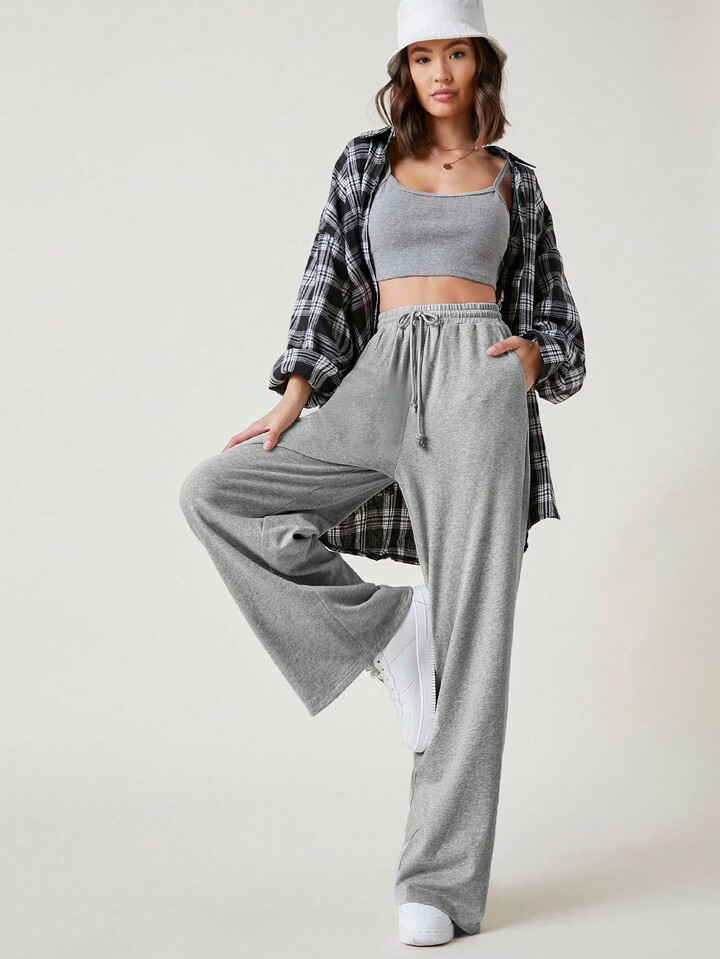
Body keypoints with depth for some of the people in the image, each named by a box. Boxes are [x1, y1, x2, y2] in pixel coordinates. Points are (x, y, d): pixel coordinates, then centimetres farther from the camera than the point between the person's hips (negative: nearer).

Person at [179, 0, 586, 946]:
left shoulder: (513, 180, 14)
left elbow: (552, 311, 19)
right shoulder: (367, 160, 14)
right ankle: (380, 627, -1)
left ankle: (442, 880, -3)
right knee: (213, 492, -12)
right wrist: (294, 398, -2)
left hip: (480, 381, -2)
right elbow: (328, 282, 9)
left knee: (470, 628, -9)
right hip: (380, 383, 2)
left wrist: (536, 354, -3)